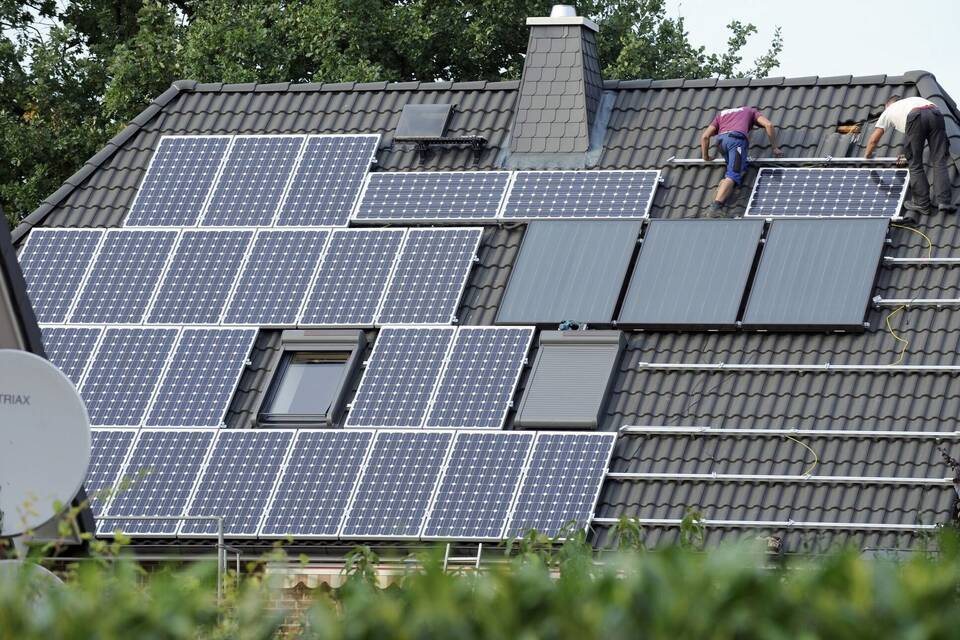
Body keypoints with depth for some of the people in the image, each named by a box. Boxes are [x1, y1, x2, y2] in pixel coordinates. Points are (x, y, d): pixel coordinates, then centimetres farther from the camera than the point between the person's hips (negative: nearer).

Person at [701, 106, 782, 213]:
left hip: (721, 140, 4)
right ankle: (717, 205, -35)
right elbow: (769, 125, 16)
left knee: (742, 168, 23)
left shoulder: (722, 114, 38)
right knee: (733, 175, -14)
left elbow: (705, 136, 26)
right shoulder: (750, 111, 33)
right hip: (737, 139, -4)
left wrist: (706, 157, 36)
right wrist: (775, 148, 20)